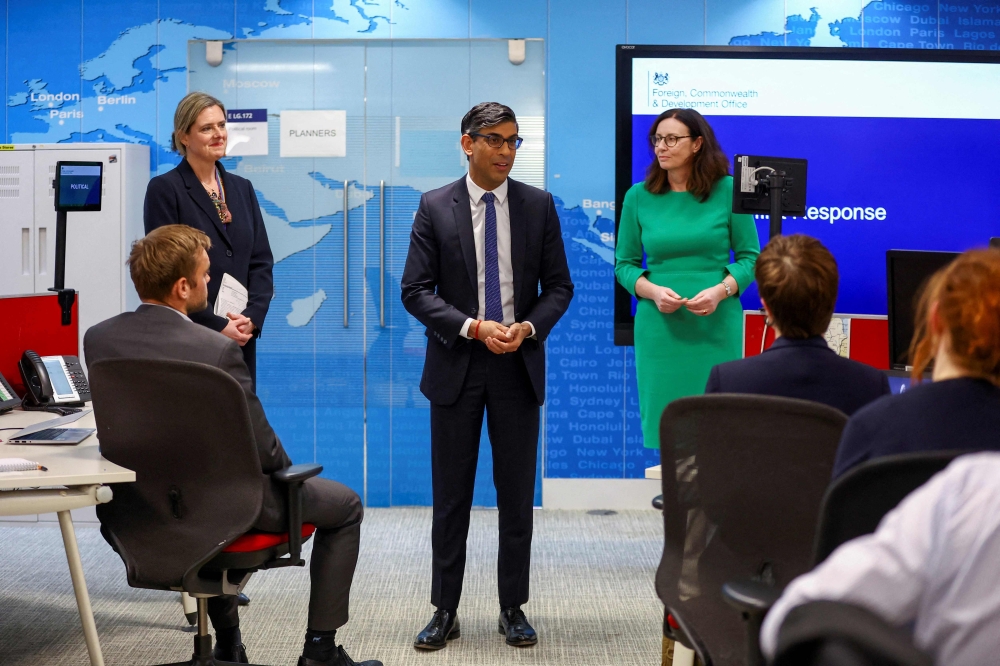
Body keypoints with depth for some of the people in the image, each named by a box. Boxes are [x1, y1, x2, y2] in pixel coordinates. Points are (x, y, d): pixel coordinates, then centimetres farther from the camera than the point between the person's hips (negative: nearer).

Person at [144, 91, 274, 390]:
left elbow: (261, 261, 10)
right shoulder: (164, 189, -5)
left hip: (241, 336, 5)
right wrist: (218, 325, -15)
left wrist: (252, 317, -7)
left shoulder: (241, 188, 13)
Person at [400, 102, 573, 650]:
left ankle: (513, 609, 18)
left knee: (517, 493, 7)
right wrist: (473, 327, -17)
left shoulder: (539, 205, 2)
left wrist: (529, 327, -14)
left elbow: (558, 285, 4)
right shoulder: (435, 208, -2)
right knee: (450, 495, 5)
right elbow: (415, 291, -5)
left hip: (519, 365, 1)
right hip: (456, 366, -1)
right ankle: (444, 611, 15)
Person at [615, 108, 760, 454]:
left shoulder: (728, 190, -1)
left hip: (716, 325, -1)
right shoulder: (638, 196, 4)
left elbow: (750, 257, 2)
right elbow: (624, 263, 8)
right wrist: (653, 291, -11)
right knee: (663, 418, 2)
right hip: (659, 326, 1)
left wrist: (720, 291, -14)